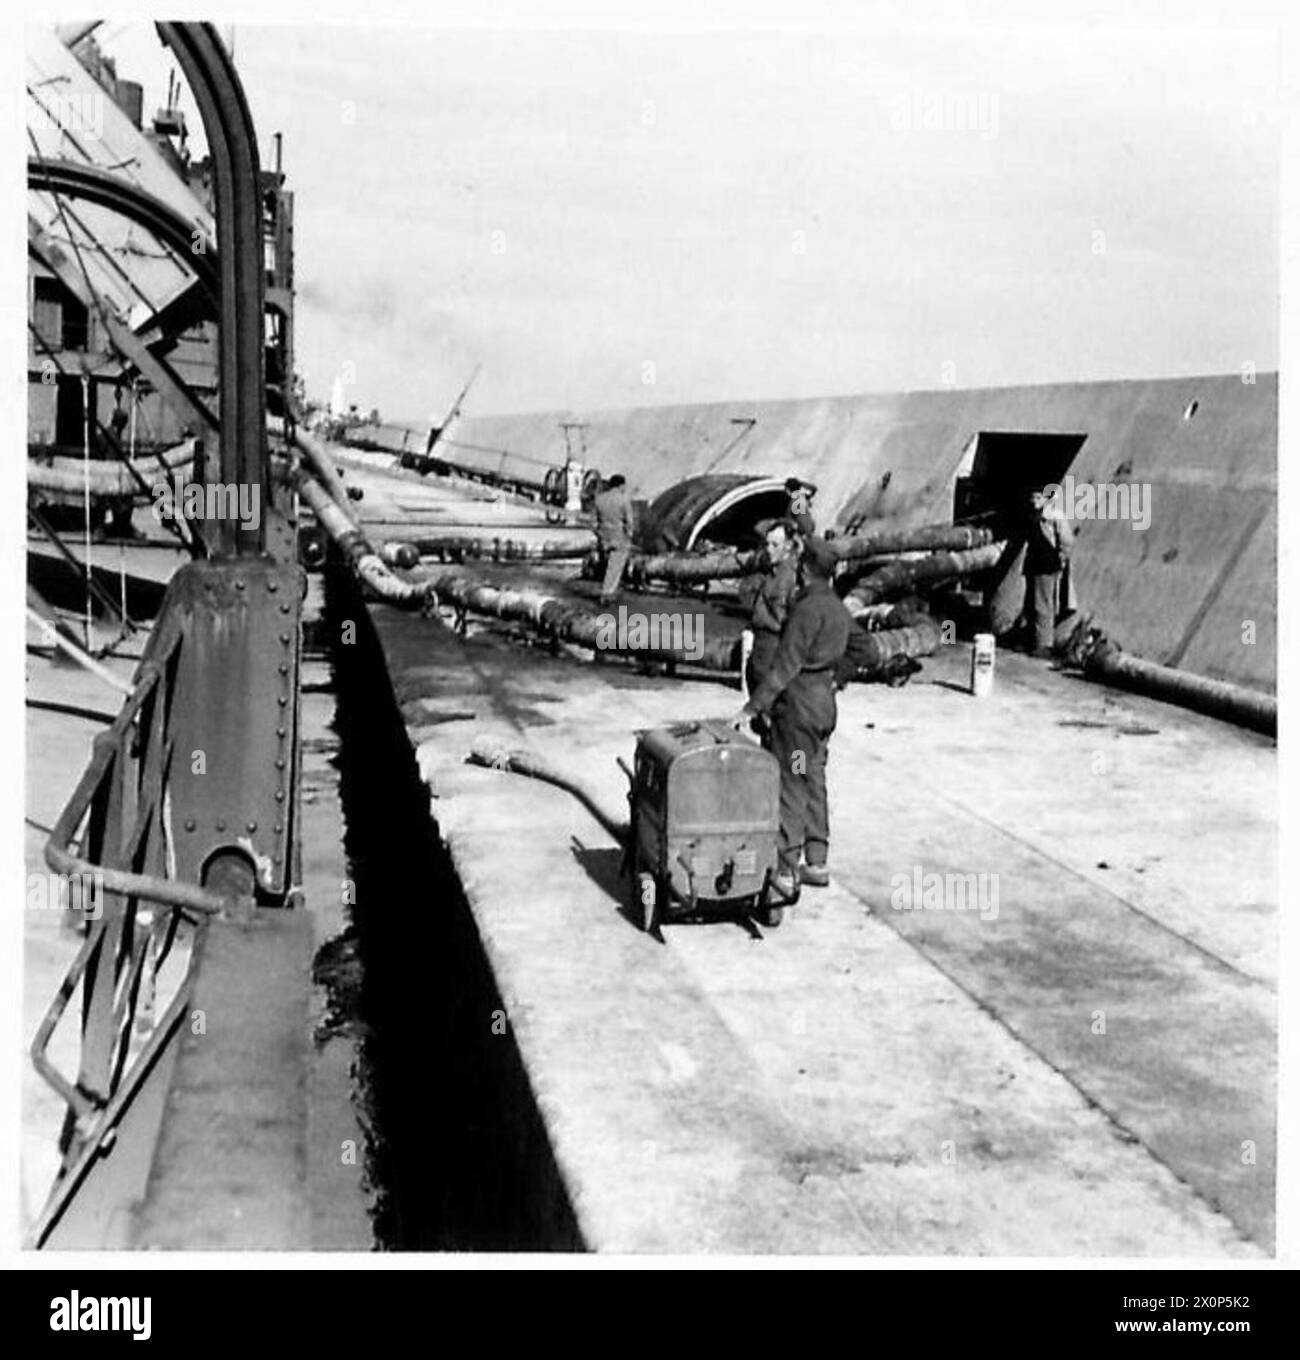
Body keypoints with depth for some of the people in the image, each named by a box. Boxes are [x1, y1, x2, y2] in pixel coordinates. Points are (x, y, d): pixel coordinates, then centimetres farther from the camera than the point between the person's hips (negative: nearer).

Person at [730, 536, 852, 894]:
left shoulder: (808, 608, -18)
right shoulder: (839, 609, 10)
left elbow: (786, 665, -21)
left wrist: (753, 707, -20)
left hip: (798, 703, -9)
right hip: (825, 702, 9)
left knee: (789, 787, -4)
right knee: (814, 784, 16)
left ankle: (786, 872, -1)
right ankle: (817, 863, 21)